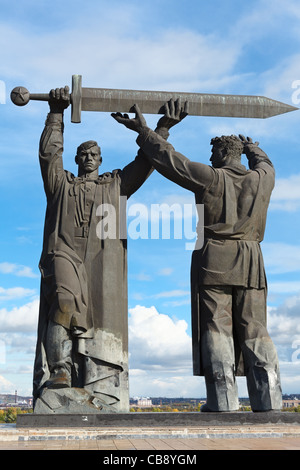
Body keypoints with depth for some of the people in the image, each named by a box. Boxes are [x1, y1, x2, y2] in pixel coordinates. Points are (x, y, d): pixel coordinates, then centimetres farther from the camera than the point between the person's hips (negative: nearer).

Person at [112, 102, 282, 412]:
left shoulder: (209, 177, -4)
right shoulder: (261, 178, 10)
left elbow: (169, 160, 0)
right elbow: (265, 164, 34)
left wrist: (143, 130, 10)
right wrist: (251, 147, 55)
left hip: (214, 261, -4)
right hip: (250, 266, 4)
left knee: (216, 331, -3)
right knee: (255, 332, 5)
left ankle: (223, 402, -5)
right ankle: (268, 401, 4)